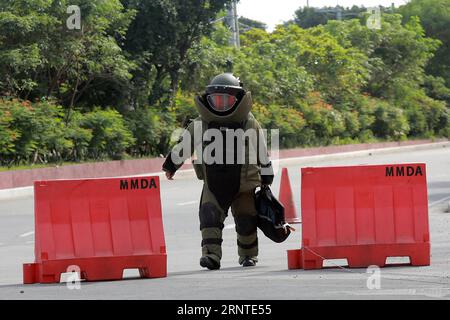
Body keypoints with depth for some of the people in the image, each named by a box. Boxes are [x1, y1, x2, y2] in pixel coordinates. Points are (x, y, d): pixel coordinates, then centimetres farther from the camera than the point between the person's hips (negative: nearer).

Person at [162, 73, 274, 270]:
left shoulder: (250, 125, 1)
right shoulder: (200, 125, 2)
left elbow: (262, 153, 10)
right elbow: (182, 146, 13)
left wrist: (266, 180, 14)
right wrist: (171, 166, 18)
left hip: (244, 186, 0)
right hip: (213, 185, 0)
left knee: (246, 222, 6)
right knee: (210, 216, -19)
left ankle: (248, 255, 26)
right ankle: (211, 254, -23)